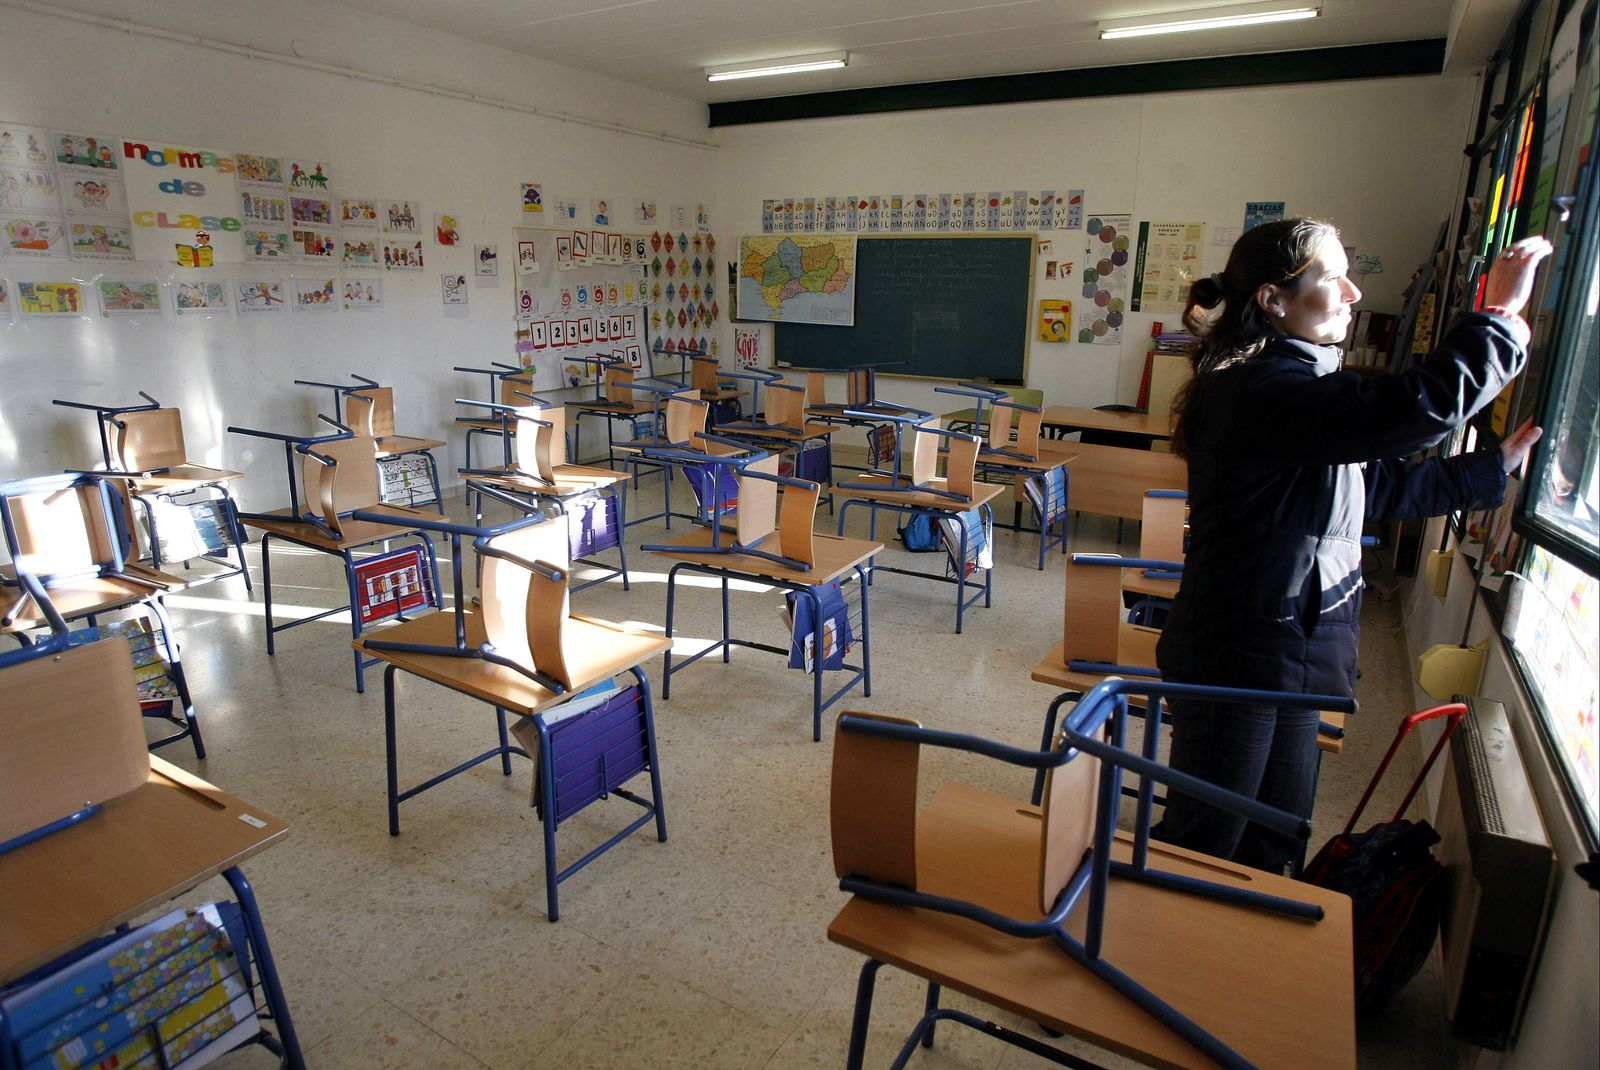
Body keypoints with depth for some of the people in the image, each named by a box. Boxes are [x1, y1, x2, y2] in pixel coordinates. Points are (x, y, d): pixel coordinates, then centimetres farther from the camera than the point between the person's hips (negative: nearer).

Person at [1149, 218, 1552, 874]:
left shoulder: (1297, 382, 12)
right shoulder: (1261, 390, -22)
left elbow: (1376, 486, 21)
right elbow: (1418, 408, -34)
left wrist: (1492, 469, 21)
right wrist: (1500, 316, -20)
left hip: (1286, 652, 10)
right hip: (1237, 655, -10)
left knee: (1278, 831, 23)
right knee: (1204, 843, 5)